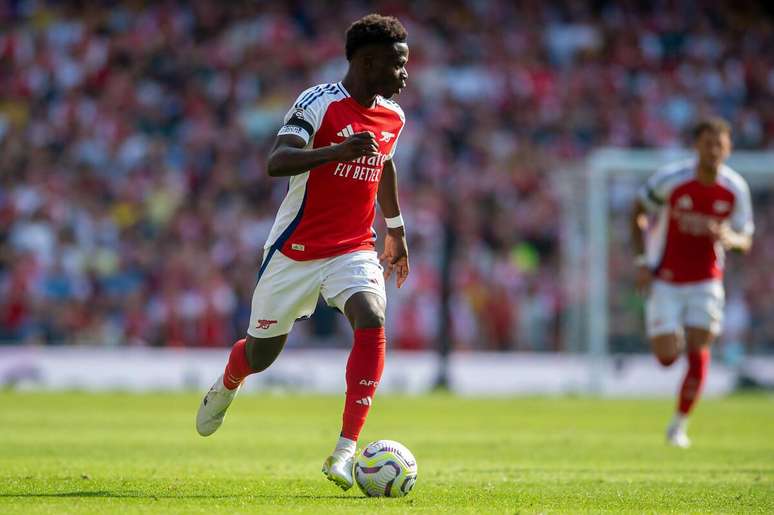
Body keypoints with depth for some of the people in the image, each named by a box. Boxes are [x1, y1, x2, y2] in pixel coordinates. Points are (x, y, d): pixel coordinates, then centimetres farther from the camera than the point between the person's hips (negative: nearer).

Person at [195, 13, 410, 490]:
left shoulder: (393, 117, 4)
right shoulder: (318, 103, -18)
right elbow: (277, 163, -32)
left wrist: (396, 231, 28)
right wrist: (337, 151, -47)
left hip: (354, 249, 4)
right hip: (296, 250, -4)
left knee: (373, 323, -26)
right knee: (262, 353, 11)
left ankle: (345, 454, -27)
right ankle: (225, 388, 51)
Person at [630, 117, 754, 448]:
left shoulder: (736, 189, -8)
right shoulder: (671, 180, -16)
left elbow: (745, 240, 1)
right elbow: (638, 212, -1)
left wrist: (729, 238, -24)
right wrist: (642, 262, -8)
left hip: (705, 281, 2)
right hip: (665, 280, -2)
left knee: (698, 352, -9)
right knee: (667, 357, -7)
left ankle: (680, 423, 8)